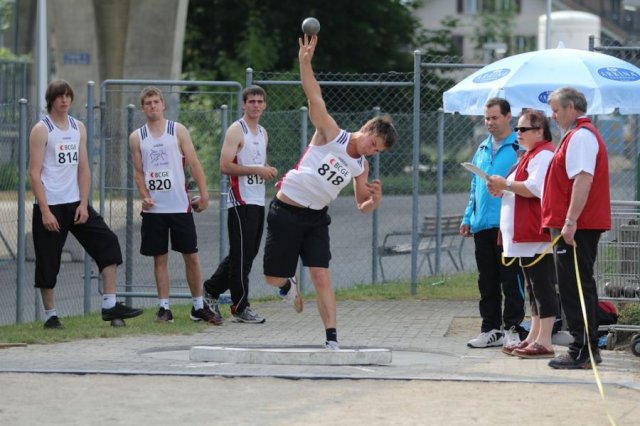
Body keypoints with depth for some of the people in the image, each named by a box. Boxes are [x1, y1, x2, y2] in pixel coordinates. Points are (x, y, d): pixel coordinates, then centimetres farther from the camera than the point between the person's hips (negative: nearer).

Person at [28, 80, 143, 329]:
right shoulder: (41, 130, -6)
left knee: (107, 242, -6)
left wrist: (83, 204, 0)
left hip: (75, 203, 5)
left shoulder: (78, 128, 11)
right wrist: (45, 211, -16)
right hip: (50, 205, -5)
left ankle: (110, 305, -4)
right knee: (48, 262, -1)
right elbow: (34, 173, -10)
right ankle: (50, 316, 10)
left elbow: (83, 168, 12)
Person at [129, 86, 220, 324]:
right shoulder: (137, 138, 7)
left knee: (191, 256, 1)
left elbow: (194, 164, 2)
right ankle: (164, 308, 7)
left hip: (180, 206, -1)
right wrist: (145, 196, -7)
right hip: (154, 208, 1)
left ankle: (199, 307, 10)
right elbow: (138, 172, 10)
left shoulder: (178, 131, 3)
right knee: (160, 258, 3)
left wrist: (203, 194, -5)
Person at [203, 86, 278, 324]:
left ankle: (211, 291, 22)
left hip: (258, 201, 9)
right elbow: (225, 166, -17)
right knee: (241, 256, -6)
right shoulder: (236, 131, -8)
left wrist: (269, 171, 9)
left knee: (247, 254, 11)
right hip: (241, 201, -9)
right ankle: (240, 308, -2)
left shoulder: (263, 133, 18)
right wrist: (257, 170, -19)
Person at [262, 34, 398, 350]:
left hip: (316, 218, 4)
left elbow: (363, 207, 13)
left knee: (322, 278, -10)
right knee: (273, 279, 3)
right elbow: (314, 97, -20)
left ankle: (332, 339, -9)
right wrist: (305, 61, -32)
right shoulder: (330, 134, -10)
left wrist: (376, 199, -11)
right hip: (285, 213, -4)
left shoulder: (361, 167, 5)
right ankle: (289, 283, 40)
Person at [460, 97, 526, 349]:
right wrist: (468, 218, 17)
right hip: (482, 225, 7)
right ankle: (491, 329, 16)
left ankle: (513, 328, 3)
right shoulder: (482, 150, 18)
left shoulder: (520, 148, -4)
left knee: (510, 279, -3)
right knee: (487, 281, 10)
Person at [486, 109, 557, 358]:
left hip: (537, 235, -11)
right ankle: (533, 338, 17)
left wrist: (506, 184, -15)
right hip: (524, 234, 11)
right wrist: (502, 191, 13)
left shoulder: (543, 155, -12)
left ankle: (544, 342, -12)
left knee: (542, 287, -10)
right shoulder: (529, 156, 23)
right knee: (533, 288, 13)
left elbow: (535, 188, -23)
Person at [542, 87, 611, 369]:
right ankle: (588, 349, 18)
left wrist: (570, 222, -27)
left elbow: (583, 180, -24)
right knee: (582, 286, 14)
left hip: (576, 227, -11)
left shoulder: (581, 137, -14)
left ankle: (582, 351, -9)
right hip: (584, 226, 11)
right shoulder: (581, 134, 19)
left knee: (575, 288, -9)